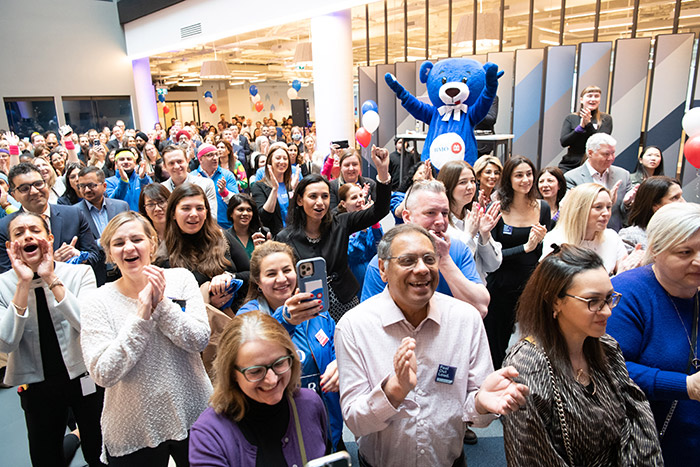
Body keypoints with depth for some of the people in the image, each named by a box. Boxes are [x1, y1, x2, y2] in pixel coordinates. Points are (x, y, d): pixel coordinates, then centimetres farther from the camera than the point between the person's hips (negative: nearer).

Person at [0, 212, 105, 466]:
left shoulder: (79, 273, -9)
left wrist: (52, 279, -24)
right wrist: (23, 284, -22)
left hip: (84, 377, 0)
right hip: (36, 385, 1)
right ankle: (71, 440, 38)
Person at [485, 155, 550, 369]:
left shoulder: (543, 208, 5)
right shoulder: (497, 210, -6)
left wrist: (542, 241, -10)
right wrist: (525, 247, -19)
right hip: (501, 287, -3)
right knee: (497, 346, 6)